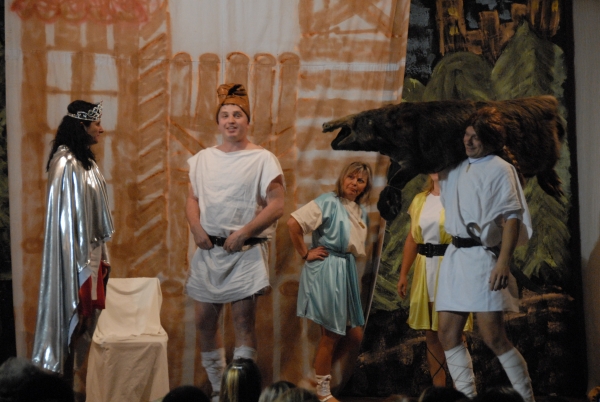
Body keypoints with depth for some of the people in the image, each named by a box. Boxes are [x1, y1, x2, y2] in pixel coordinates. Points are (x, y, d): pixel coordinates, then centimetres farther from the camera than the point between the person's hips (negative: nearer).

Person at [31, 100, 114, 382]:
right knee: (72, 314, -3)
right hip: (75, 254, -9)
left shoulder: (84, 160, 11)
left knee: (84, 315, 11)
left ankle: (67, 376, 18)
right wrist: (82, 260, -19)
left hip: (90, 251, 9)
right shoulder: (66, 163, -18)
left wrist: (100, 255, 16)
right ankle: (63, 379, 4)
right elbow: (65, 215, -19)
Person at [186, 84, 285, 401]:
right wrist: (196, 227, -4)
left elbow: (276, 206, -8)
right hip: (208, 249, 5)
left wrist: (243, 233, -14)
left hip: (246, 251, -5)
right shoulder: (202, 159, 12)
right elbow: (192, 199, 15)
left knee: (243, 318, -10)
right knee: (205, 320, 7)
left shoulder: (262, 160, -3)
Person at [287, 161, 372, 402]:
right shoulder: (329, 202, -10)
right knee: (331, 335, 0)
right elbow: (293, 223, -19)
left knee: (355, 335, 8)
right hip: (326, 272, -8)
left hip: (347, 272, 8)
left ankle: (321, 371, 26)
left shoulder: (361, 212, 13)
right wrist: (305, 254, -11)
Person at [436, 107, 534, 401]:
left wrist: (504, 261, -22)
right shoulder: (457, 169, 16)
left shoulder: (499, 168, -4)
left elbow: (512, 217, -12)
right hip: (455, 256, 8)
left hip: (482, 256, -8)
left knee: (493, 337, -12)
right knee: (448, 334, 5)